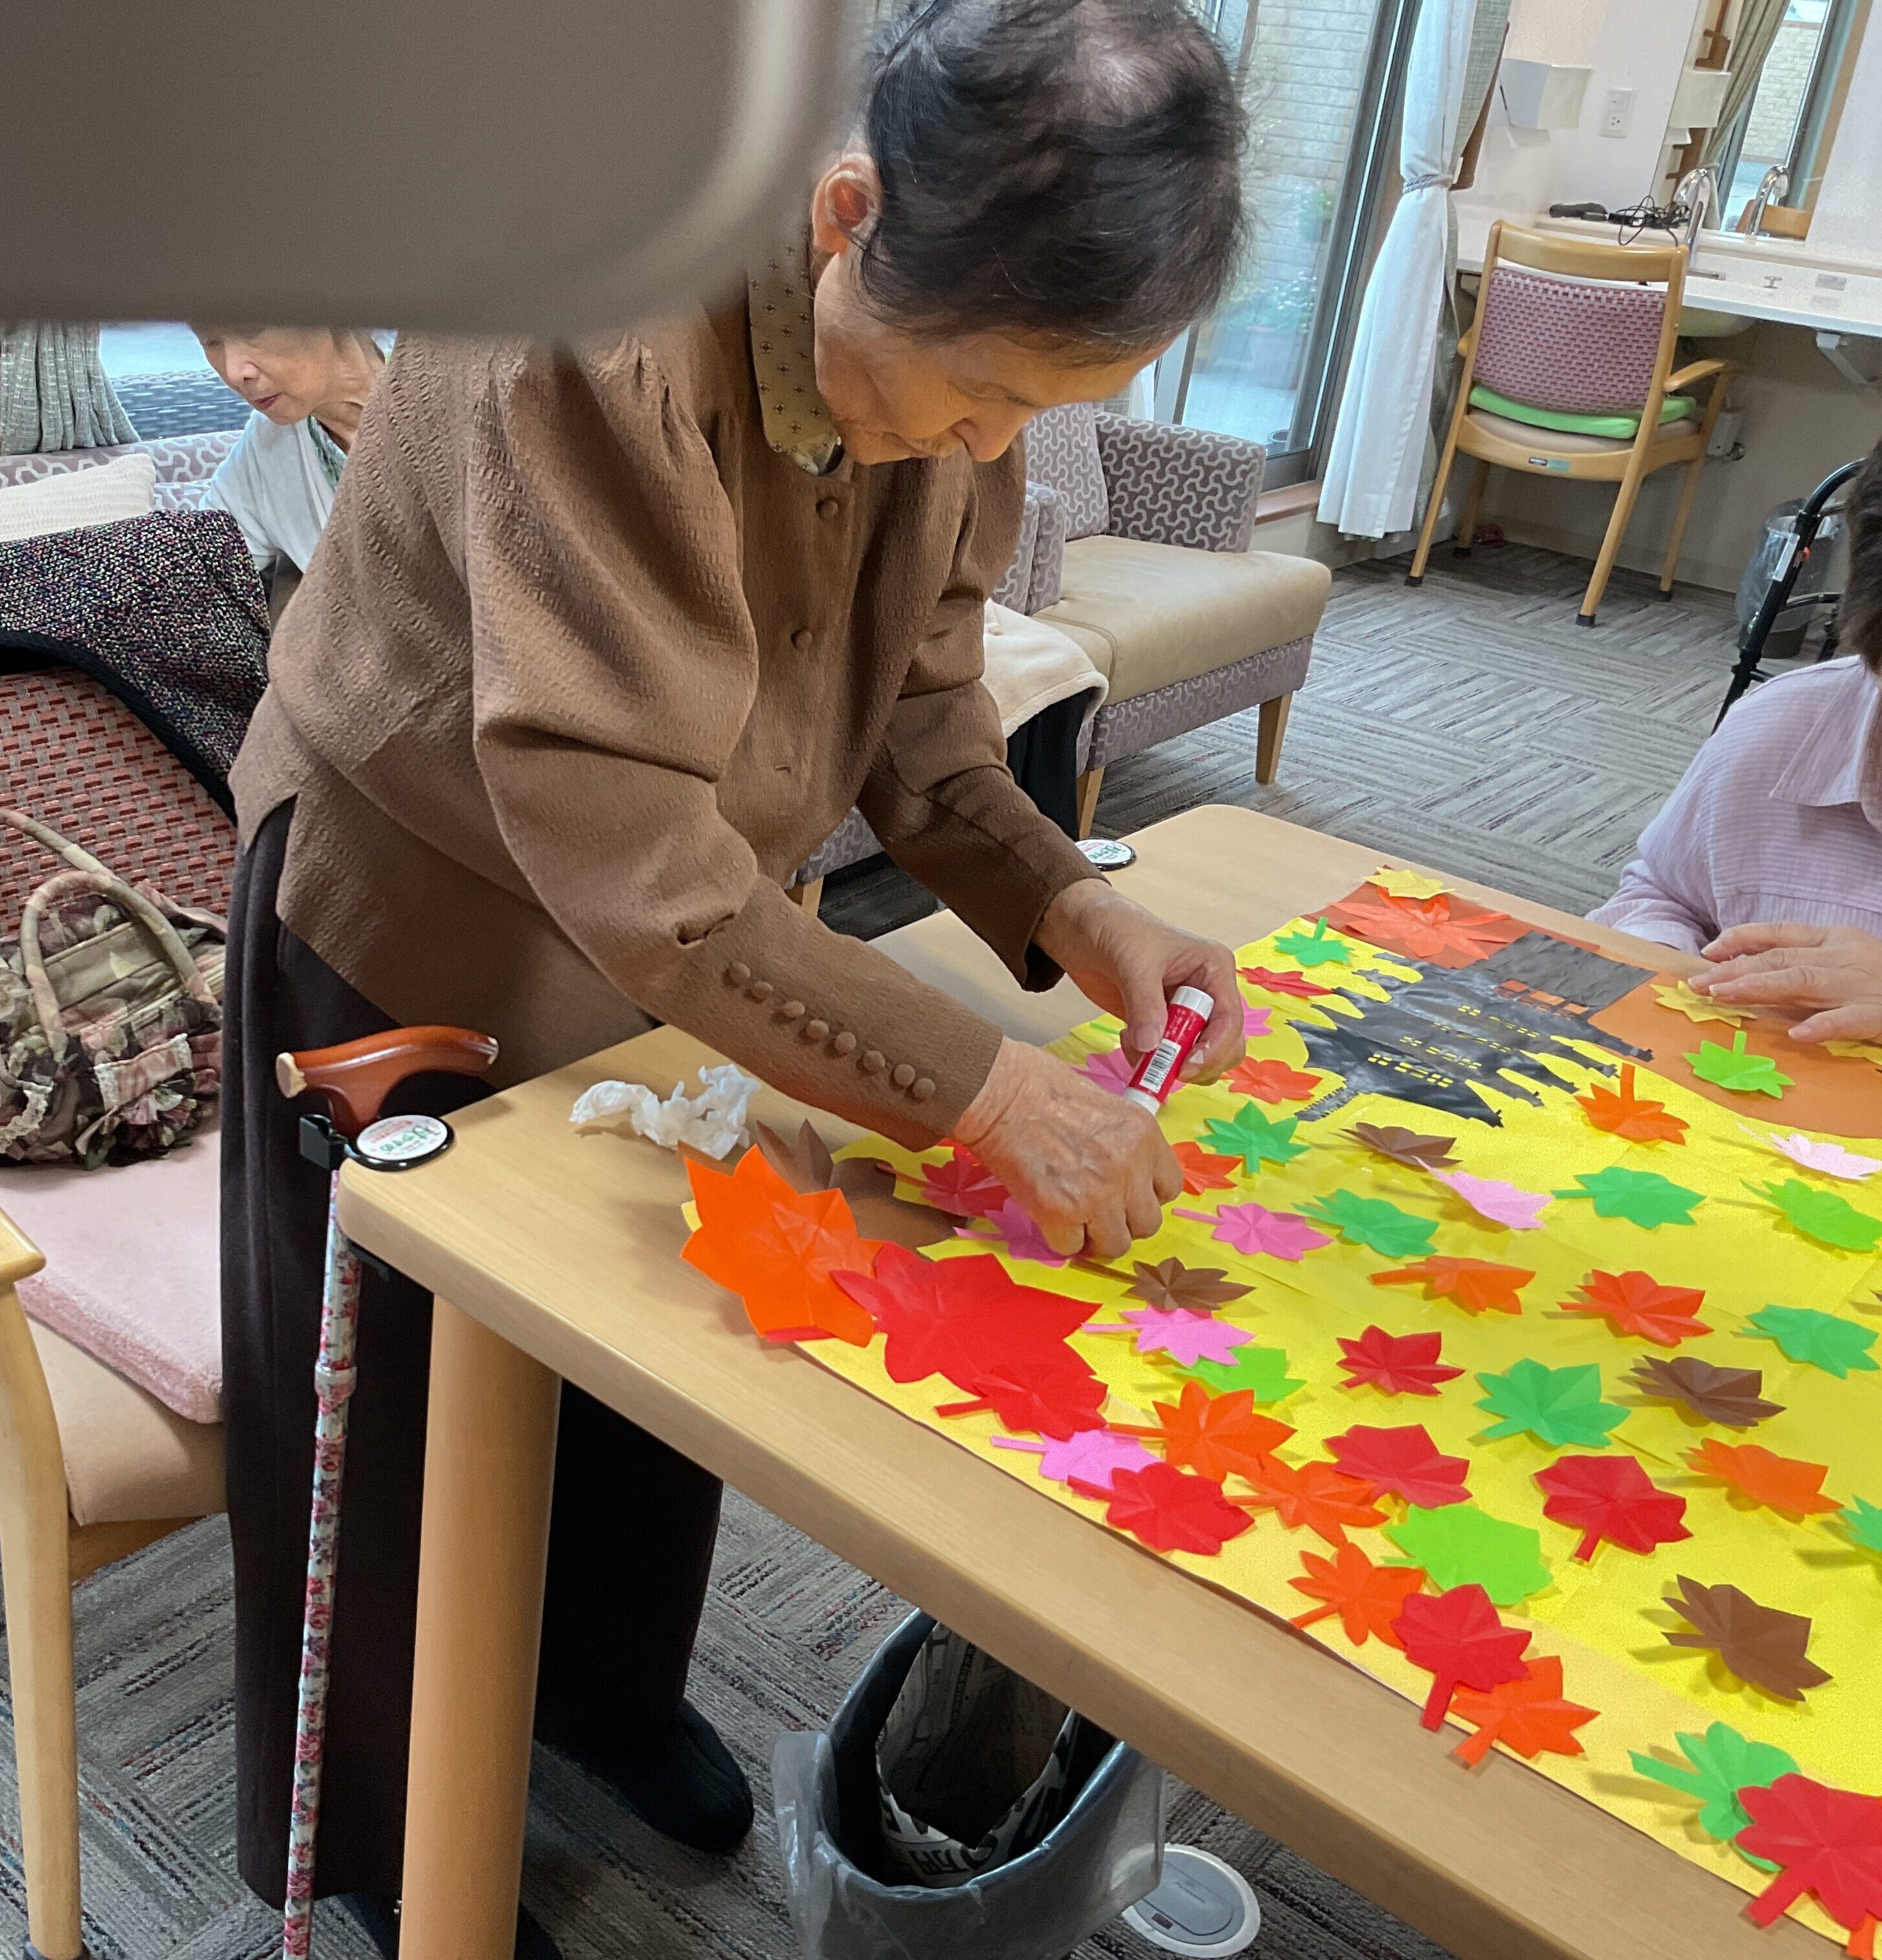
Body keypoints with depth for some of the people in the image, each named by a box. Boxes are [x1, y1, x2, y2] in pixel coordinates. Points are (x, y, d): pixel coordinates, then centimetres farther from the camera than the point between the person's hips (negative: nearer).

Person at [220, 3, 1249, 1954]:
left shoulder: (956, 337, -13)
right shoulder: (598, 326, -35)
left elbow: (912, 694, -3)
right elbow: (613, 835, -38)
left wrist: (1066, 905, -19)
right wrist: (979, 1089, -35)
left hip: (674, 935, 6)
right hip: (414, 944, -6)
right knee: (404, 1410, 14)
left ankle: (604, 1685, 53)